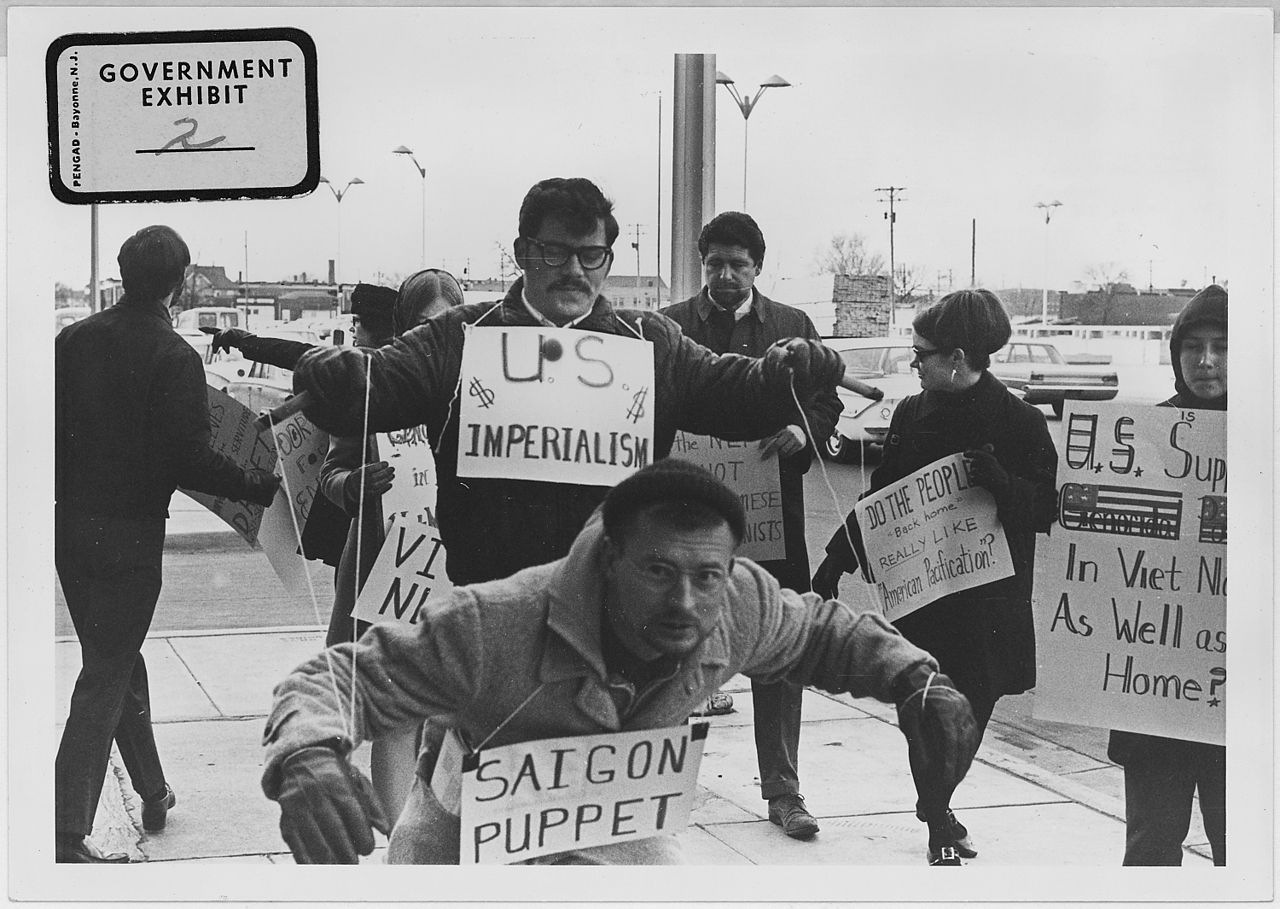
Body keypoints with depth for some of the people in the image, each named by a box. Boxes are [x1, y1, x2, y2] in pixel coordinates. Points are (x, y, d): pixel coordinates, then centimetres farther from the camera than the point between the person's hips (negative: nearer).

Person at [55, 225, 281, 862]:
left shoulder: (73, 340, 4)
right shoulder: (174, 357, -14)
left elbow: (49, 428, 7)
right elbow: (190, 461, -19)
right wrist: (265, 487, -8)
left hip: (69, 525, 6)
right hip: (130, 534, -6)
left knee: (118, 661, 20)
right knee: (105, 678, 0)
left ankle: (153, 792, 35)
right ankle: (68, 838, -1)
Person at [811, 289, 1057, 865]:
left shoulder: (1020, 424, -5)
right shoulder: (912, 413, 5)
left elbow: (1044, 512, -8)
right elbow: (880, 498, 11)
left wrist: (999, 482, -26)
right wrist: (837, 559, 6)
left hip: (987, 597, -1)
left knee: (970, 708, 6)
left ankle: (935, 806, 31)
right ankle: (940, 823, 14)